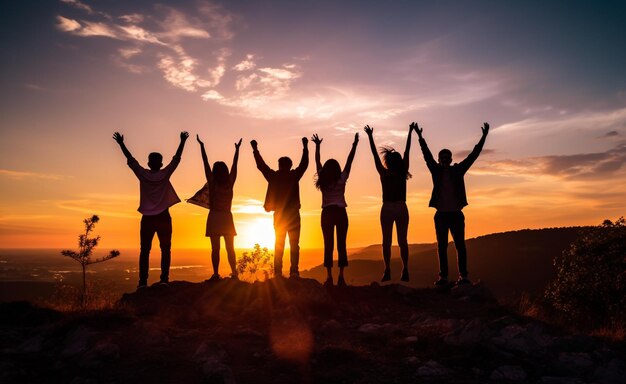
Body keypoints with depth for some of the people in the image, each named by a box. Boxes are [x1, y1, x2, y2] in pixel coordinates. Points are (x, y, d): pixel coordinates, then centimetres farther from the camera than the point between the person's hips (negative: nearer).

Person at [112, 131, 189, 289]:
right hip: (163, 217, -1)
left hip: (147, 218, 1)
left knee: (145, 250, 5)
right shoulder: (165, 174, -2)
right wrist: (182, 141, 10)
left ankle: (143, 281, 0)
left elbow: (130, 160, 9)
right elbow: (176, 159, 4)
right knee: (165, 249, 4)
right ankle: (164, 279, -5)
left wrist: (121, 143, 17)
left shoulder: (143, 174, 0)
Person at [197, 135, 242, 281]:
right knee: (230, 248, 7)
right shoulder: (230, 183, 1)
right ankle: (234, 273, 3)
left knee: (215, 248, -2)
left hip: (214, 217, -2)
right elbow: (235, 164, 11)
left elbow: (205, 163, 0)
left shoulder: (212, 183, -4)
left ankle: (216, 274, -6)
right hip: (227, 217, 2)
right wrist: (237, 148, 21)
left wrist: (202, 146, 5)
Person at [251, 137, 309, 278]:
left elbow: (261, 165, 11)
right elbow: (304, 163, 8)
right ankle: (294, 271, -6)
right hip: (293, 215, -2)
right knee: (294, 245, 1)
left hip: (279, 215, 2)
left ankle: (278, 272, 2)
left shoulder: (273, 176, 0)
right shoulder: (294, 176, -4)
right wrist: (305, 147, 19)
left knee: (279, 244, 8)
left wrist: (255, 149, 22)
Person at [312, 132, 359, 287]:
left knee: (328, 245, 1)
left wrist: (317, 145, 18)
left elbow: (317, 162, 10)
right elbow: (349, 161, 0)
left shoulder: (323, 180, 1)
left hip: (327, 213, 1)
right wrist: (354, 145, 4)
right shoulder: (341, 180, -4)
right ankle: (341, 276, -5)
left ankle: (329, 276, -5)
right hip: (340, 213, -1)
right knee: (341, 245, -1)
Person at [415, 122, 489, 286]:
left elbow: (473, 155, 3)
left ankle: (463, 276, 2)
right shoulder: (436, 171, 7)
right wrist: (420, 137, -11)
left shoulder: (458, 170, 7)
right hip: (441, 215, 0)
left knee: (460, 246, -2)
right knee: (442, 247, 3)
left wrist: (484, 137, -2)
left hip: (456, 214, 0)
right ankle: (443, 276, 7)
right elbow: (427, 155, -2)